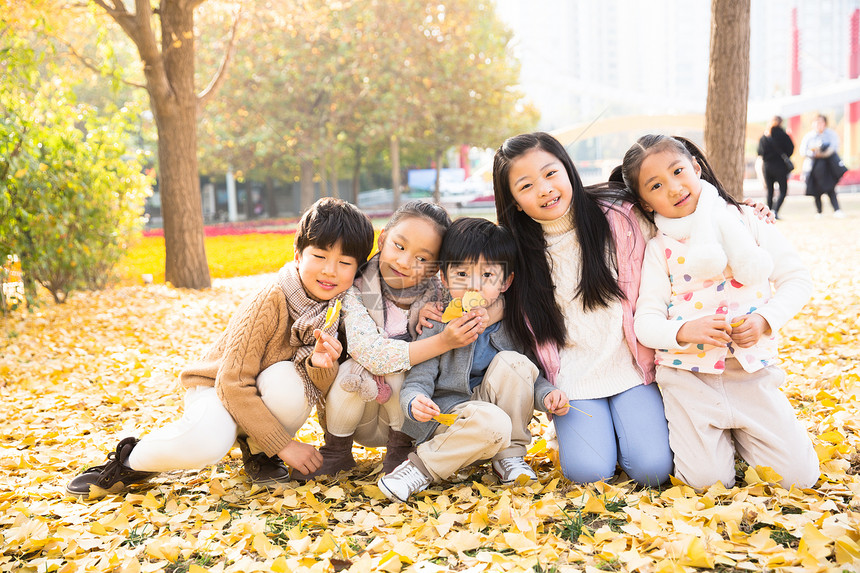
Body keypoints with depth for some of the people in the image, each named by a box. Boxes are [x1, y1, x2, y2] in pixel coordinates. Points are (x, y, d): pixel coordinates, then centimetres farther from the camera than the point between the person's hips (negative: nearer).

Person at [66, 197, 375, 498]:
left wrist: (320, 364, -36)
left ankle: (257, 451, -2)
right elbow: (233, 383, -26)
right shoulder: (269, 302, -27)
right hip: (217, 387, -3)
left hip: (262, 397, 4)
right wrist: (283, 444, -25)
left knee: (288, 379, -33)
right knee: (205, 442, -37)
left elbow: (326, 388, -12)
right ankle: (131, 461, -4)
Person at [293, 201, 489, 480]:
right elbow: (370, 352, -32)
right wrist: (442, 341, -39)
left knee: (395, 371, -27)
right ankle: (336, 452, -2)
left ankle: (400, 449, -2)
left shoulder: (437, 296, -13)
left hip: (408, 414, 1)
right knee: (350, 370, -29)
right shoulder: (356, 290, -18)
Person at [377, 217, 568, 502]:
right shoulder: (437, 326, -12)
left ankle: (508, 455, -9)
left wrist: (547, 394, -18)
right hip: (447, 417, -4)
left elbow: (531, 378, 4)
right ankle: (422, 466, -15)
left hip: (494, 406, 4)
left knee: (511, 362, -22)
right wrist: (415, 404, -36)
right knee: (492, 422, -36)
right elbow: (417, 382, -13)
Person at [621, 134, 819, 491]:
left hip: (751, 370, 2)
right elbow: (645, 321, -7)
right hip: (688, 375, -1)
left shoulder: (746, 220, 2)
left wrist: (766, 320, -13)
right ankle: (705, 433, 21)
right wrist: (684, 331, -27)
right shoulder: (659, 249, -2)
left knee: (800, 475, -2)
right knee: (708, 481, -10)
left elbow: (796, 279, 4)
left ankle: (737, 431, 24)